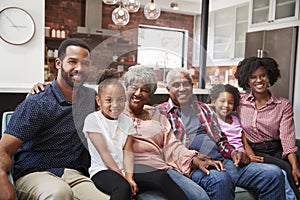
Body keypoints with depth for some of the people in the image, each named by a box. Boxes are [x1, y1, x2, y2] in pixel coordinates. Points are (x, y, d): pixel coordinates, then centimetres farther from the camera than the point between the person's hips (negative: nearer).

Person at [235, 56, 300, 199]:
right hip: (250, 151, -1)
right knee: (285, 169, -26)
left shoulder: (284, 105, 6)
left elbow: (287, 138, -4)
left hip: (275, 151, 1)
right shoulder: (239, 102, 6)